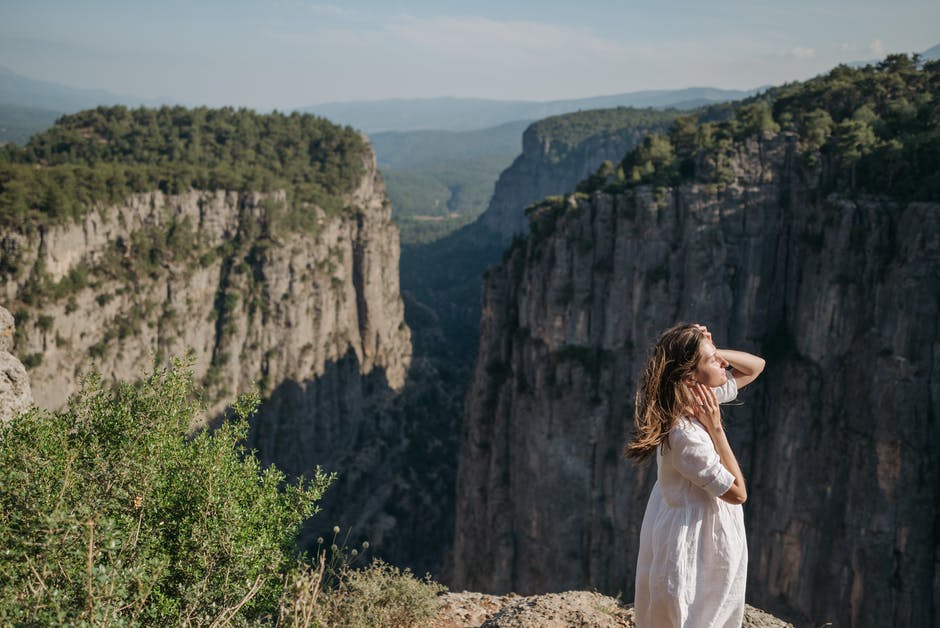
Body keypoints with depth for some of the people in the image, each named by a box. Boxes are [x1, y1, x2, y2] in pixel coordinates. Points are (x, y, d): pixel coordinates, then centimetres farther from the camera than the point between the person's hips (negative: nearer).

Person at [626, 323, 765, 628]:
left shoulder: (698, 397, -7)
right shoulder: (686, 435, -32)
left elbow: (756, 366, 5)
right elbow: (737, 492, -21)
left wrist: (713, 351, -14)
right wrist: (716, 429, -24)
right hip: (690, 544, -9)